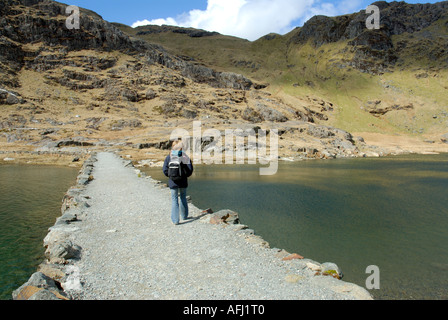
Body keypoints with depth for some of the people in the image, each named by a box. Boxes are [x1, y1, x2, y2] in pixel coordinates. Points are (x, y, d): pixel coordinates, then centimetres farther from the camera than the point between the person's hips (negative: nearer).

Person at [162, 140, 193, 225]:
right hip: (183, 182, 0)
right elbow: (190, 170, -8)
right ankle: (184, 216, 30)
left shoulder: (168, 157, -5)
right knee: (183, 198, 18)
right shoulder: (185, 157, -9)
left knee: (174, 200, 6)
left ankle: (175, 219, 4)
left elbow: (165, 170, -4)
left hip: (173, 182, 0)